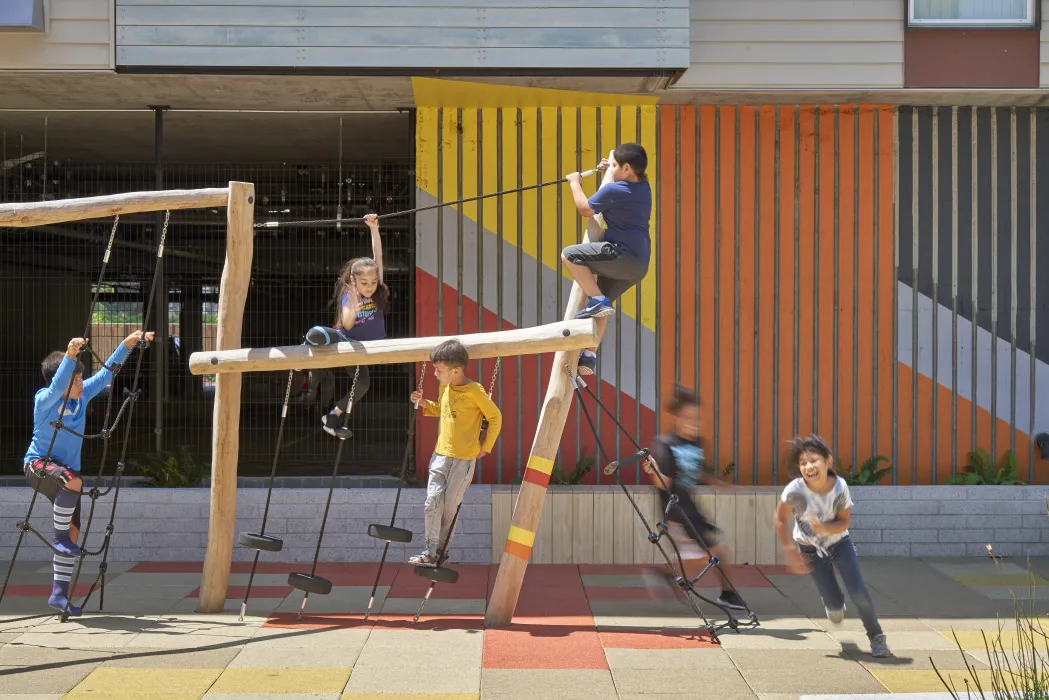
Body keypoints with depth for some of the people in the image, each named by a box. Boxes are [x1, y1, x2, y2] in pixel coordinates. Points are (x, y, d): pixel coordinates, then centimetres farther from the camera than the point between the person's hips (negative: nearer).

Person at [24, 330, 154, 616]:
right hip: (39, 464, -7)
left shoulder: (83, 395, -2)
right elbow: (57, 386, -41)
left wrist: (128, 344, -2)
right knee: (73, 481, -38)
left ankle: (59, 593, 7)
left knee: (73, 530, 0)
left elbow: (106, 372, 5)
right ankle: (59, 536, -17)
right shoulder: (44, 400, -19)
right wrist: (69, 355, -55)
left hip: (66, 469, 7)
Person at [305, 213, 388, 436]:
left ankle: (334, 414, 17)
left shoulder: (378, 291, -6)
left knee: (363, 384, -5)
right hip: (346, 341, -4)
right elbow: (347, 325, -24)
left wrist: (374, 229, -21)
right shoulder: (348, 295, -14)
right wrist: (353, 303, -39)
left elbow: (378, 256, -14)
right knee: (315, 333, -33)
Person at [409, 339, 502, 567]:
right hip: (441, 454, 6)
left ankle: (440, 550, 13)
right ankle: (431, 551, -2)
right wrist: (425, 404, 10)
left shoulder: (474, 391, -13)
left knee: (450, 506, 0)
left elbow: (495, 417, -4)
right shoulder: (444, 387, 8)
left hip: (464, 458, -6)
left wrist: (486, 447, -2)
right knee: (433, 501, -5)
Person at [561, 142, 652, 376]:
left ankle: (597, 300, -19)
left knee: (569, 255, -13)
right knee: (602, 308, 20)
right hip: (638, 264, 10)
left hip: (623, 255, -10)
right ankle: (590, 356, 18)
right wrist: (611, 170, 27)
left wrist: (575, 183, 15)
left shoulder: (613, 190, -13)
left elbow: (585, 209, 0)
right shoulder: (643, 187, 13)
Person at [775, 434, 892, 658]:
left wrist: (824, 528, -35)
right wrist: (791, 551, -18)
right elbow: (780, 520, -15)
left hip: (839, 542, 0)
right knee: (834, 605, -1)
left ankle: (876, 637, 12)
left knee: (859, 593, -12)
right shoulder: (795, 490, -30)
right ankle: (834, 604, 38)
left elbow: (844, 522, -15)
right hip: (811, 549, 0)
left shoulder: (840, 487, -26)